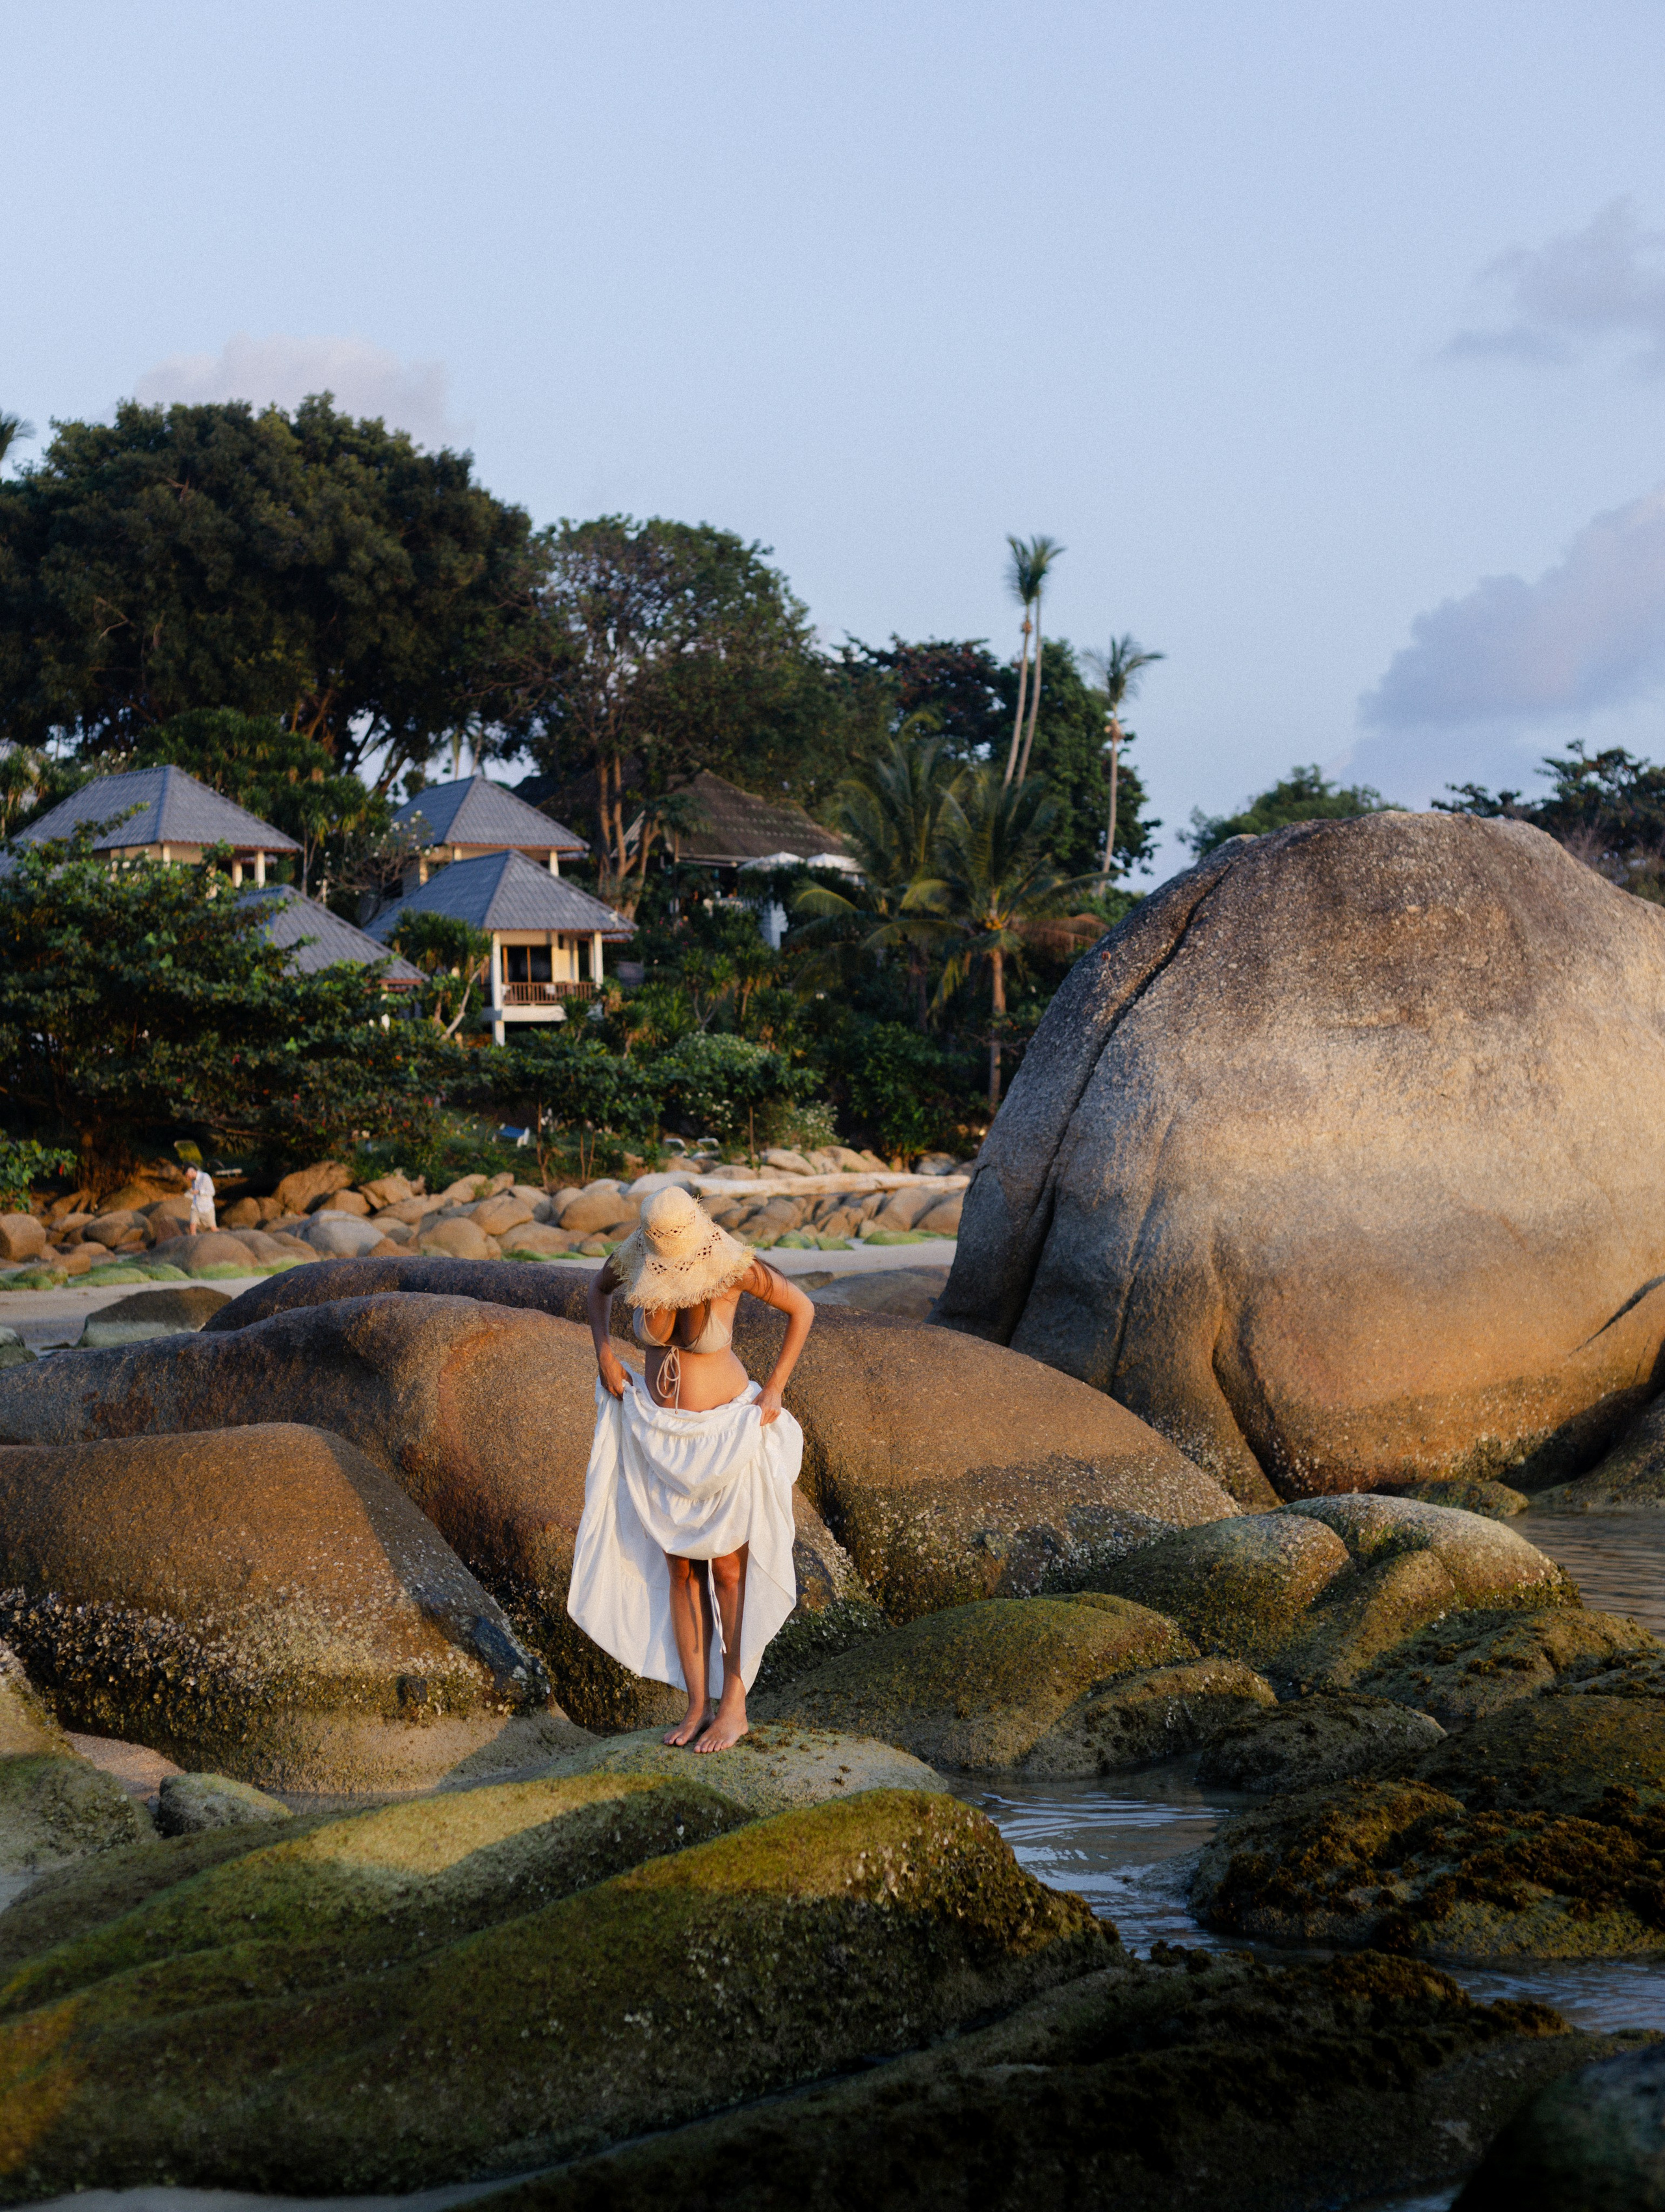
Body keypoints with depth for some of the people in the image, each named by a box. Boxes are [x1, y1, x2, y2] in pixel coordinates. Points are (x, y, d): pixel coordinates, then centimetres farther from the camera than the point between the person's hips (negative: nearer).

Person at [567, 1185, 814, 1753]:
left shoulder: (734, 1268, -22)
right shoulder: (634, 1263, -12)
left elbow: (801, 1308, -7)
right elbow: (599, 1289, 13)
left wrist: (773, 1390, -9)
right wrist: (604, 1352, -1)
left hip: (724, 1431, -4)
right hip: (660, 1433, 4)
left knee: (727, 1567, 3)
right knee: (680, 1569, 7)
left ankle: (734, 1705, 13)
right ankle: (697, 1705, 14)